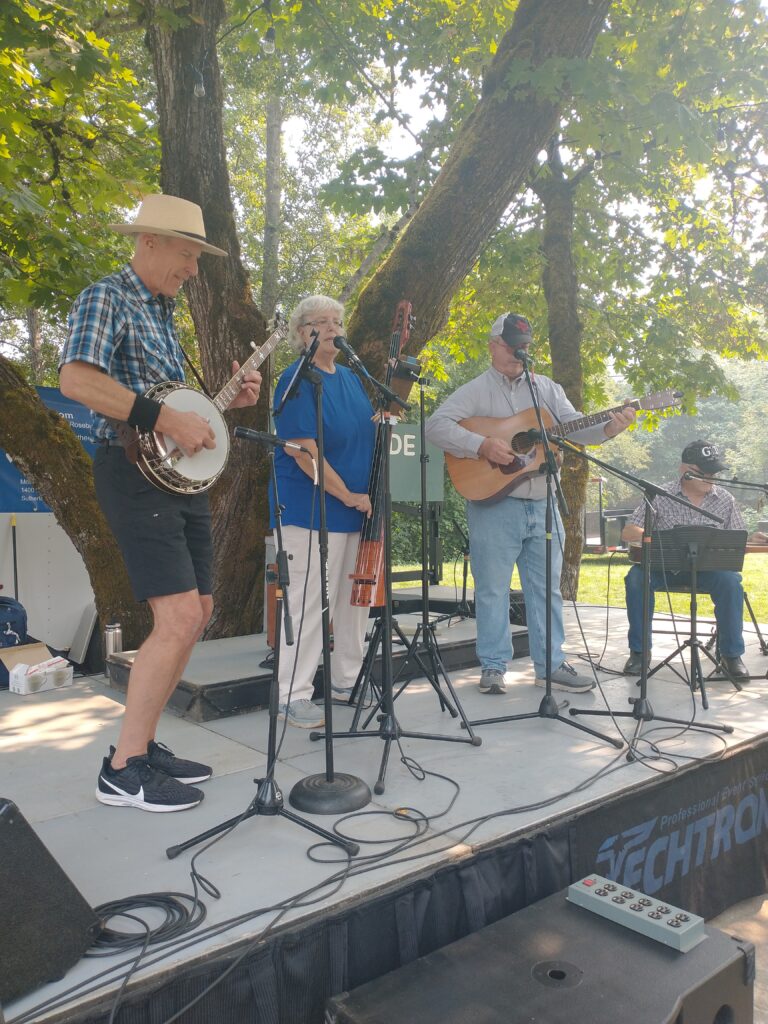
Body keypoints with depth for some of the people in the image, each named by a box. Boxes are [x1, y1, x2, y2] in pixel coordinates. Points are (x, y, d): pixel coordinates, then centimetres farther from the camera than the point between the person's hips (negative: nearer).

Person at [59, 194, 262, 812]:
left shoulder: (163, 313, 22)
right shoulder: (106, 298, -5)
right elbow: (76, 379, -22)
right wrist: (167, 419, -22)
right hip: (133, 470, -10)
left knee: (198, 613, 9)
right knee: (180, 616, -16)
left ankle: (143, 742, 21)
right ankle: (124, 770, -2)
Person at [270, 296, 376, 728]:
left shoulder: (351, 377, 14)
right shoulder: (298, 380, -11)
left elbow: (368, 433, 24)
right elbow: (303, 451, -19)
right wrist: (347, 496, -17)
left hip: (358, 509, 9)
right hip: (313, 509, -8)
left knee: (357, 597, 14)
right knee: (310, 602, -5)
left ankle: (347, 679, 29)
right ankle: (293, 696, 7)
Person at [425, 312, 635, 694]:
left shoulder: (547, 389, 15)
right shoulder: (474, 391, 0)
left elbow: (575, 427, 6)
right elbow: (436, 425, -13)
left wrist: (608, 428, -14)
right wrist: (482, 445, -23)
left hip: (542, 505, 5)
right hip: (493, 504, -5)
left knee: (547, 587, 10)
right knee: (492, 588, 2)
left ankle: (551, 665, 21)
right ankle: (493, 667, 15)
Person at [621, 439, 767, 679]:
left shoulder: (726, 500, 6)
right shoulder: (660, 497, -2)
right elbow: (628, 533, -5)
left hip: (707, 567, 1)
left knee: (731, 581, -30)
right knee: (636, 578, -30)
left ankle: (731, 654, -12)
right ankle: (639, 650, -14)